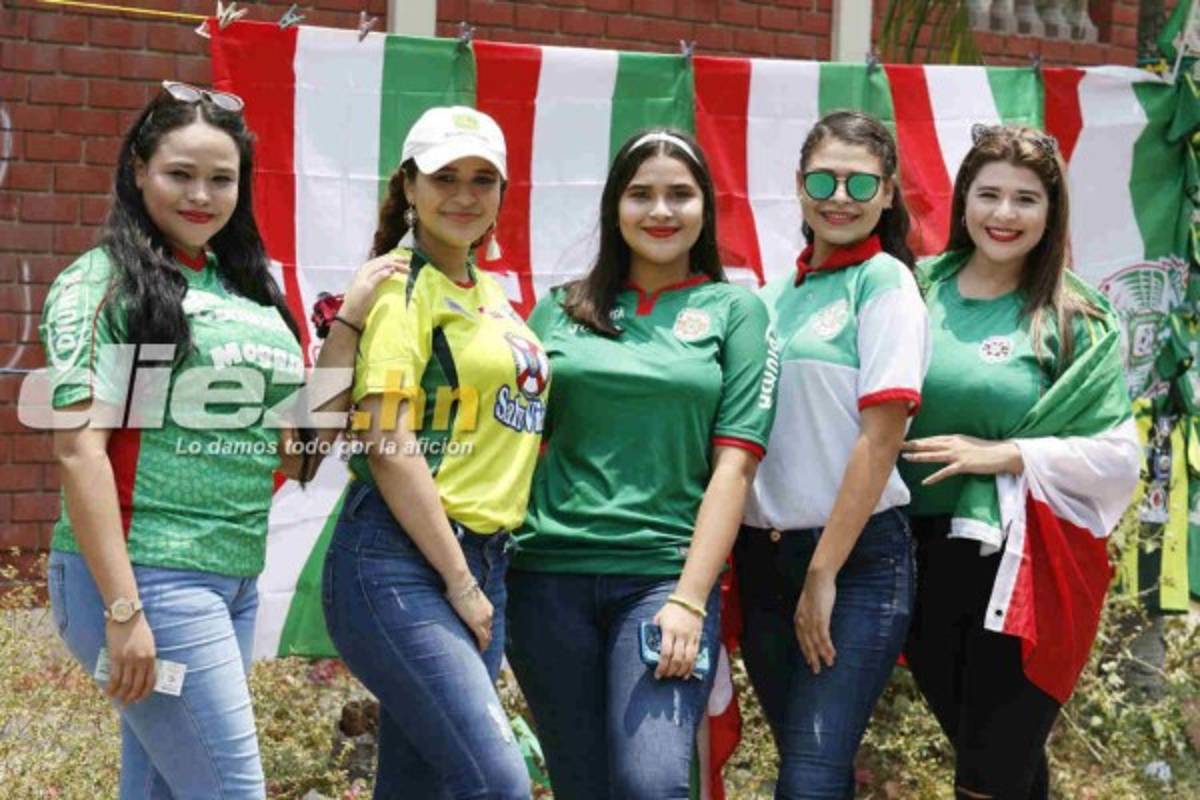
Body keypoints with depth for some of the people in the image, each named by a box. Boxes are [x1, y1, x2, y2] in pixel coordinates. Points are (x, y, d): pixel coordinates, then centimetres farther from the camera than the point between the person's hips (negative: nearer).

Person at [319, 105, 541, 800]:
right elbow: (388, 443, -14)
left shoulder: (489, 291, 18)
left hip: (483, 562, 8)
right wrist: (460, 582, -13)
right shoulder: (400, 283, -6)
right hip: (401, 564, -8)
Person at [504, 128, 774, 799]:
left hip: (666, 575, -2)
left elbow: (734, 465, -1)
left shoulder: (735, 310, 6)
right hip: (549, 579, 2)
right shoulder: (561, 310, 11)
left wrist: (689, 600, -10)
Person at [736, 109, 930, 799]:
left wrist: (823, 573, -14)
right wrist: (731, 553, 5)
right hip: (763, 553, 6)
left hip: (856, 556, -6)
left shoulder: (885, 282, -6)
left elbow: (881, 437, -13)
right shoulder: (779, 292, 11)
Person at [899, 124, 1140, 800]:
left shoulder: (1074, 320, -3)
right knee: (969, 740, 18)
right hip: (924, 559, 3)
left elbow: (1120, 457, -6)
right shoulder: (920, 290, 3)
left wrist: (1004, 455, -14)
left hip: (1023, 566, -3)